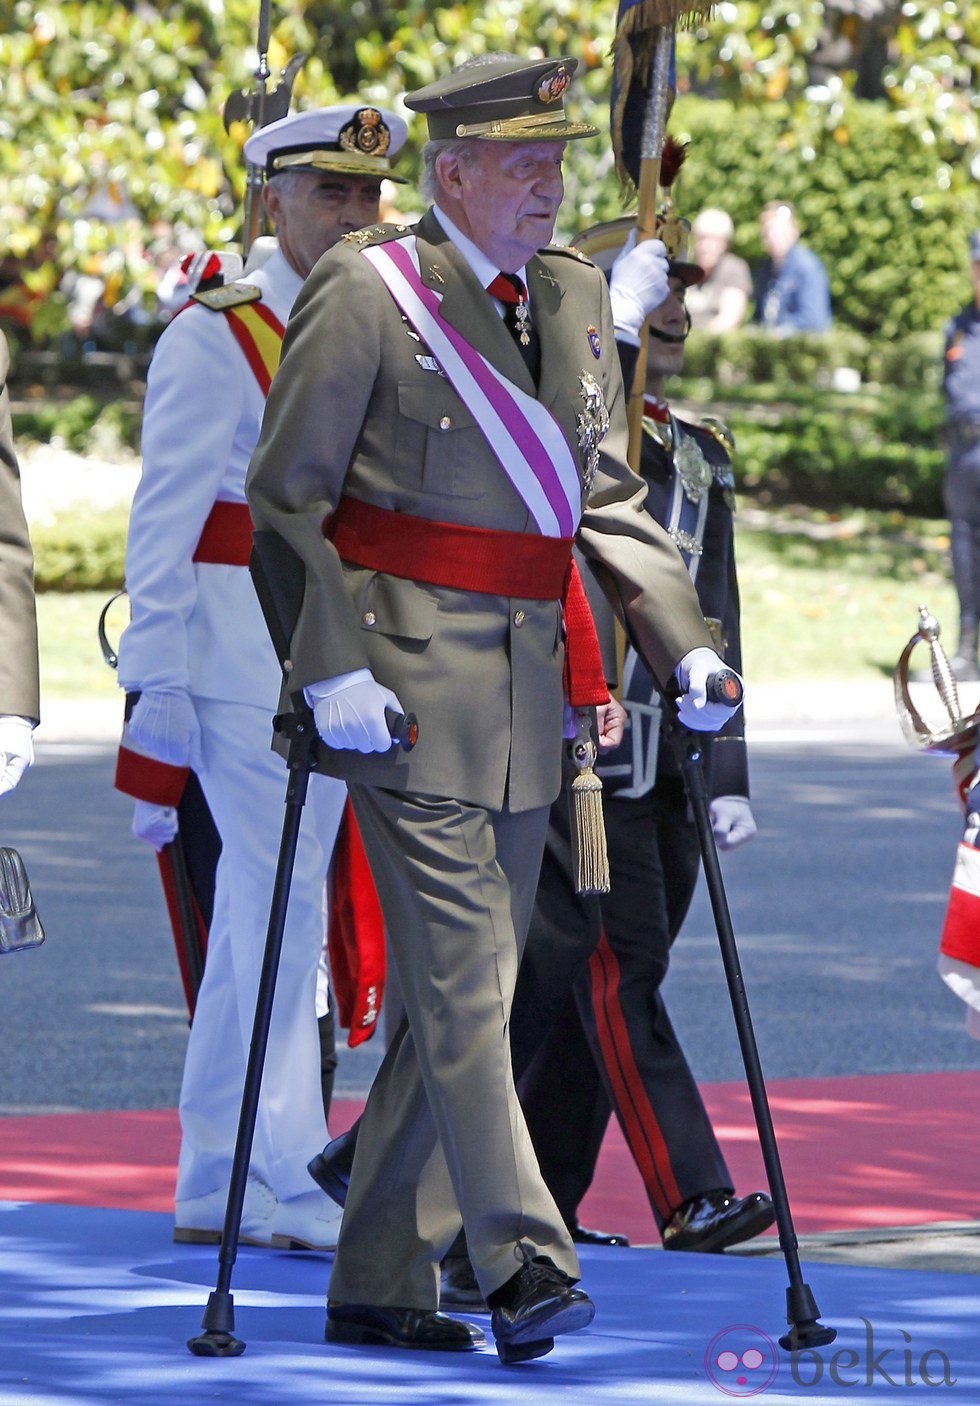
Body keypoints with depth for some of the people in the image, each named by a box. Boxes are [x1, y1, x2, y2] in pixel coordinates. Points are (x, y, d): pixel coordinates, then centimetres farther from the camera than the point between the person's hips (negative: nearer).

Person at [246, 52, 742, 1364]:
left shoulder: (573, 295, 12)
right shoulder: (365, 293, -8)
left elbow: (605, 492, 17)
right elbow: (285, 499, -8)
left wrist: (683, 641, 5)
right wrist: (330, 668, -17)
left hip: (527, 690, 7)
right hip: (408, 694, -7)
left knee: (463, 993, 9)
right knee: (465, 983, -11)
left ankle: (379, 1283, 16)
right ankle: (524, 1267, -14)